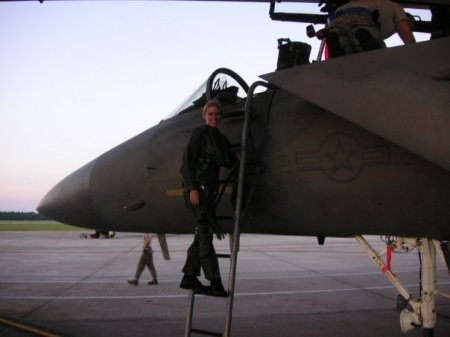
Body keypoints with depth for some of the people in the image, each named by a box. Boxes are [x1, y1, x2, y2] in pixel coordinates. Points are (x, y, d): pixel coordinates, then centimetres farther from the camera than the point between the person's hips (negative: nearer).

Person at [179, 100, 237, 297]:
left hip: (210, 190, 8)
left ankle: (189, 278, 15)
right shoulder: (199, 134, -3)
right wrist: (193, 188, -18)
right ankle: (215, 282, -10)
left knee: (203, 234, 8)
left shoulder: (221, 139, 18)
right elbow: (187, 162, -10)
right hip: (197, 188, -8)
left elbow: (229, 163, 17)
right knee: (205, 234, -10)